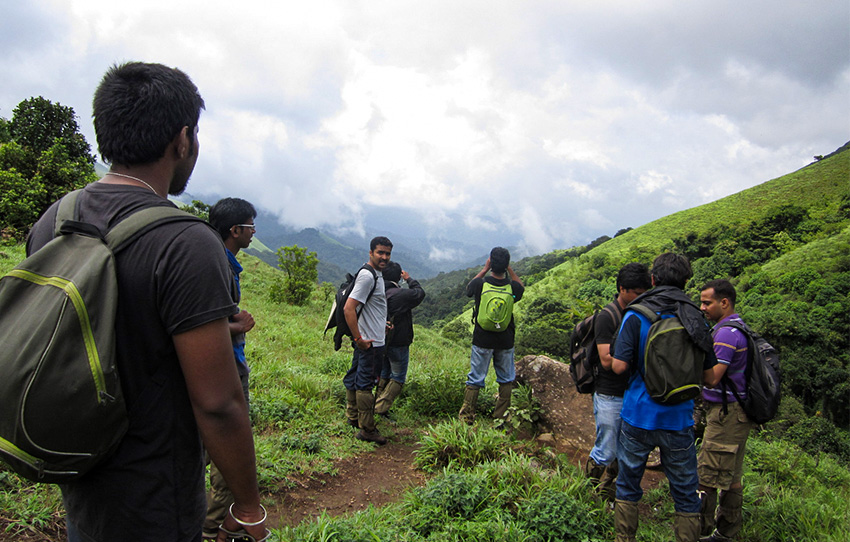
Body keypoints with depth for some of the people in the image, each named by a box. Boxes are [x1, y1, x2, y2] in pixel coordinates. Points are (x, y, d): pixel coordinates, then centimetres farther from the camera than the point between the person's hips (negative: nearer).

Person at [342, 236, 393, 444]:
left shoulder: (376, 274, 13)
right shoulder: (368, 276, -20)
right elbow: (349, 308, -26)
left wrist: (380, 324, 24)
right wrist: (358, 338, -23)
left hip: (372, 340, 10)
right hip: (369, 341, -10)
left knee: (355, 379, 19)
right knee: (365, 383, -2)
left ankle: (353, 417, 32)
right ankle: (367, 429, 7)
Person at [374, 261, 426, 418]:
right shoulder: (400, 294, -22)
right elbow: (420, 293, -8)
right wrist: (409, 279, 3)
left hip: (380, 342, 7)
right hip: (398, 344, -7)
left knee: (383, 374, 21)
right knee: (398, 377, 5)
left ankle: (378, 404, 25)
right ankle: (381, 408, -1)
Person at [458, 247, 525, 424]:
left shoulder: (480, 284, -14)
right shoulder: (512, 287, -12)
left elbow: (468, 288, 11)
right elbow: (521, 288, 14)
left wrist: (485, 269, 10)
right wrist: (509, 269, 8)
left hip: (482, 340, 0)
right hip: (505, 341, 1)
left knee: (475, 380, 8)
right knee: (506, 379, 17)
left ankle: (466, 417, 12)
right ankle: (501, 417, 22)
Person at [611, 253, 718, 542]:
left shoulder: (636, 316, -10)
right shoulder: (696, 319, -2)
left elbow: (619, 366, -15)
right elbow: (710, 379, 3)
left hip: (638, 416, -1)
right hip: (679, 419, 2)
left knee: (628, 486, 15)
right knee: (685, 493, 14)